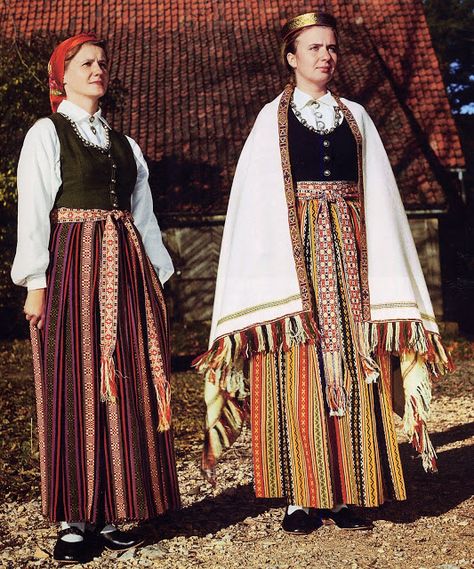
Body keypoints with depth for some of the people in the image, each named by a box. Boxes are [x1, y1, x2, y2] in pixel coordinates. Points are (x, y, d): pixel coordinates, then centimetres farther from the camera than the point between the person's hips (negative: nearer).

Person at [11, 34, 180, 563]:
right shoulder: (45, 135, 3)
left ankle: (111, 513, 13)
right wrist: (36, 283, -12)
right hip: (71, 268, -5)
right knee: (75, 391, -3)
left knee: (127, 390, 4)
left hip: (127, 272, 5)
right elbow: (32, 212, -4)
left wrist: (158, 277, 12)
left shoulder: (124, 144, 19)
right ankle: (75, 519, 5)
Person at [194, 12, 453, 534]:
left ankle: (346, 494, 7)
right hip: (294, 250, -3)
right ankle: (301, 496, 2)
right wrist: (271, 273, -10)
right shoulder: (272, 118, 6)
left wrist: (387, 274, 2)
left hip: (348, 250, 3)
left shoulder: (355, 118, 14)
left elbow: (378, 197, 10)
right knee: (297, 372, -4)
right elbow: (256, 205, 0)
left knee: (351, 368, 0)